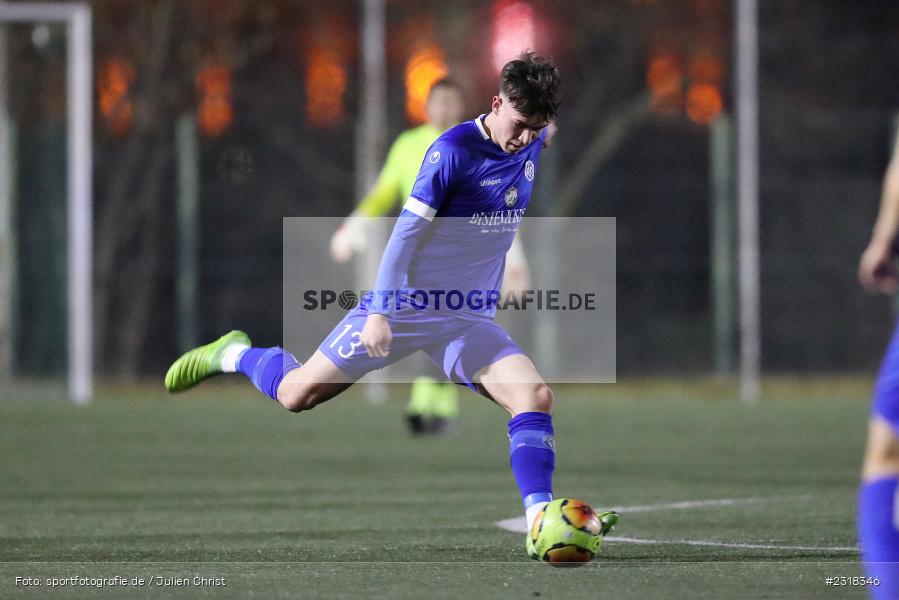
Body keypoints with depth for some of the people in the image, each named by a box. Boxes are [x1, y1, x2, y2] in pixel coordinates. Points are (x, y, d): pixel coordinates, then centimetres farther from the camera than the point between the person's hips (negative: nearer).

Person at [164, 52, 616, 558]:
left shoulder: (531, 145, 1)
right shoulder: (454, 151, -19)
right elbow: (408, 230, -19)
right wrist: (380, 312, -23)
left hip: (471, 321, 5)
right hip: (405, 305, -5)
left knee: (536, 395, -19)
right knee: (297, 394, 2)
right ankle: (234, 354, 33)